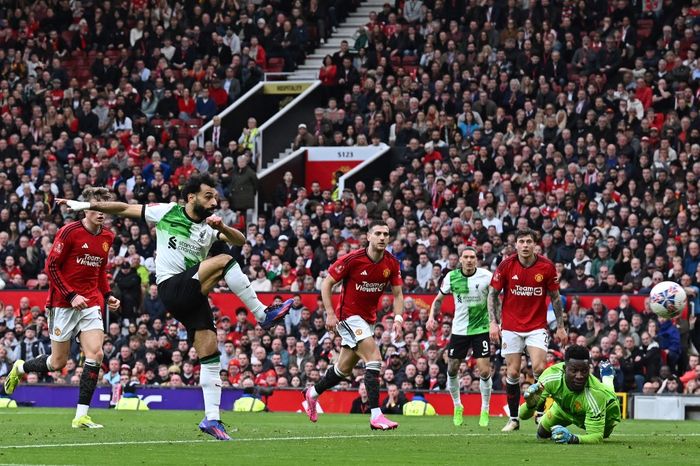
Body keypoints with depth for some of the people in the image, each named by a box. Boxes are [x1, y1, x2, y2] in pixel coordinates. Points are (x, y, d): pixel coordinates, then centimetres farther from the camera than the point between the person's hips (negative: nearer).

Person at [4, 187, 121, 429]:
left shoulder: (107, 237, 7)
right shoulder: (69, 232, -12)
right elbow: (51, 265, -10)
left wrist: (107, 295, 7)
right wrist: (71, 295, -17)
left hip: (91, 303, 5)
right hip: (63, 303, -5)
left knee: (95, 354, -14)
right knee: (58, 362, 1)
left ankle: (81, 416, -11)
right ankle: (19, 368, 33)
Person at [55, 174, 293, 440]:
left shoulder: (209, 227, 13)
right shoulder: (166, 213, 4)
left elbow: (240, 241, 2)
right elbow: (125, 209, 11)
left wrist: (222, 227, -17)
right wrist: (86, 205, 8)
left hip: (194, 295, 5)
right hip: (172, 287, -5)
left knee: (210, 355, -3)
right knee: (224, 261, -24)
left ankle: (211, 418, 0)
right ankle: (263, 315, -19)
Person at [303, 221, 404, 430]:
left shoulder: (392, 264, -4)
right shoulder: (352, 259, -18)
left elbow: (397, 294, 4)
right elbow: (327, 283, -11)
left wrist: (398, 318, -13)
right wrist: (330, 313, -17)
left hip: (368, 319, 7)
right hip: (349, 316, -6)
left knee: (344, 369, 16)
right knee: (374, 359, -22)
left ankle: (313, 393, 42)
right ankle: (376, 416, -24)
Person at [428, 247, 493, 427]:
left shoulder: (486, 276, -11)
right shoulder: (451, 277, -3)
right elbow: (439, 299, 10)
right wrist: (431, 317, -5)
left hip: (481, 329, -3)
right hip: (459, 329, 3)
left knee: (484, 371, -10)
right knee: (452, 370, 6)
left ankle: (485, 410, 9)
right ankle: (457, 407, 28)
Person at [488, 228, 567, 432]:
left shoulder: (547, 266, -6)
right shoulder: (506, 265, -7)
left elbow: (555, 297, 4)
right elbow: (492, 294, 1)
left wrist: (560, 326, 2)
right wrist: (493, 322, -8)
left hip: (537, 326, -1)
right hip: (511, 327, 1)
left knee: (539, 367, -16)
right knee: (512, 372, 1)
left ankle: (540, 413, -1)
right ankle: (513, 418, 11)